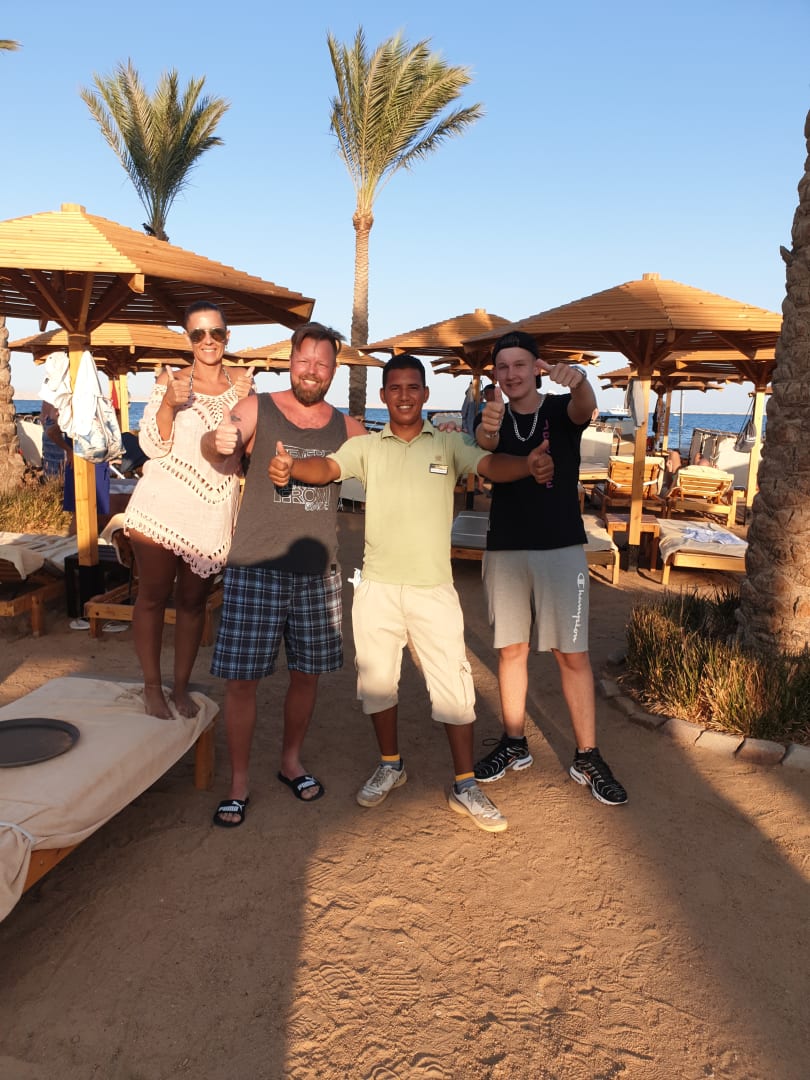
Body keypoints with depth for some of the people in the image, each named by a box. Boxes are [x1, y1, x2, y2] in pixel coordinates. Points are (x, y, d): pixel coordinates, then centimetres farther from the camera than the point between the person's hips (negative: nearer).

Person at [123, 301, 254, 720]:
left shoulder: (242, 386, 8)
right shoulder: (170, 380, 0)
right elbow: (152, 447, -4)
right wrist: (168, 403, -20)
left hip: (212, 513, 2)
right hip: (161, 507, -2)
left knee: (193, 600, 11)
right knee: (153, 596, 4)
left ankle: (181, 686, 25)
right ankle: (152, 686, 20)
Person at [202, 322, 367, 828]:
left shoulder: (347, 428, 7)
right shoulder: (258, 409, -1)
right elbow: (219, 446, -13)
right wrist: (218, 442, -37)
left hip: (318, 572, 3)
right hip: (256, 568, -3)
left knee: (307, 674, 13)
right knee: (242, 679, 1)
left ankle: (291, 760, 35)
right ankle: (239, 781, 19)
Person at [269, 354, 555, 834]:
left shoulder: (449, 444, 3)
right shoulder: (366, 447, 5)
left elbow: (491, 464, -12)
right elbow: (327, 467, -12)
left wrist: (529, 465, -35)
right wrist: (290, 467, -35)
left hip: (434, 587, -1)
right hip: (378, 587, 2)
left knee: (453, 685, 1)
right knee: (377, 679, 14)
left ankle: (465, 786, 16)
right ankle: (391, 766, 36)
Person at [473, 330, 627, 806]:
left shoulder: (560, 409, -1)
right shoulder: (496, 418, 5)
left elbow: (585, 410, -26)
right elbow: (485, 446, -19)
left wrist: (579, 379, -49)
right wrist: (486, 431, -44)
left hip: (561, 548, -2)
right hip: (505, 550, 3)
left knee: (573, 654, -1)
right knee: (512, 649, 10)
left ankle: (588, 757, 9)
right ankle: (515, 745, 24)